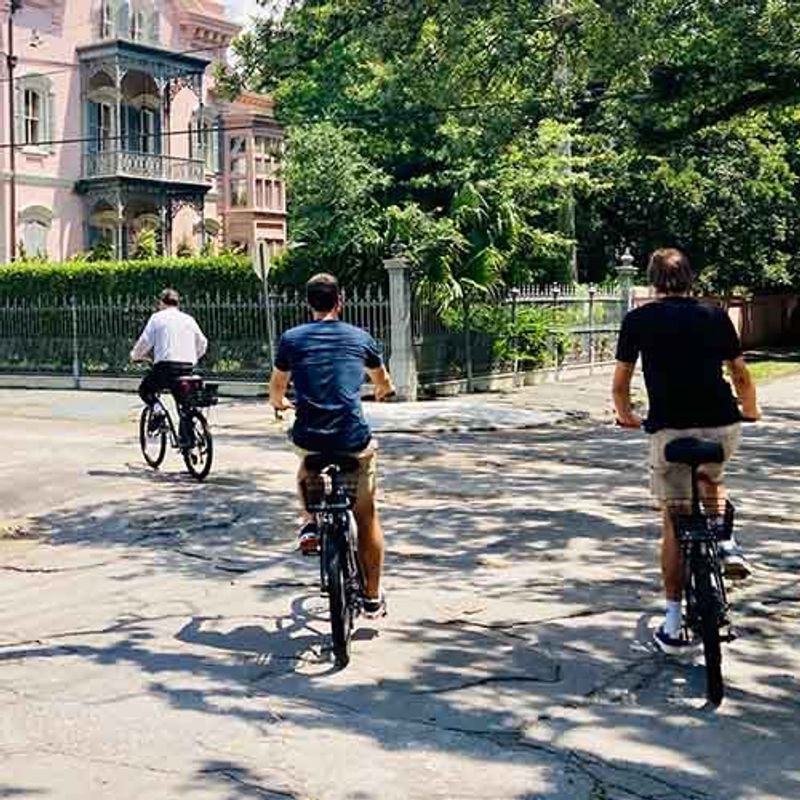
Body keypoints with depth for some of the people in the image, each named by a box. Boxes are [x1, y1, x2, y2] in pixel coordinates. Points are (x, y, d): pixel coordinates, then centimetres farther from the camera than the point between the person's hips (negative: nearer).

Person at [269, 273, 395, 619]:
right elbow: (384, 384, 27)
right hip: (354, 441, 0)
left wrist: (280, 404, 41)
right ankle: (373, 598, 21)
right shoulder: (360, 338, 9)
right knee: (366, 517, 16)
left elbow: (276, 391, 17)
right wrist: (381, 392, 51)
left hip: (310, 439, 1)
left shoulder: (291, 339, 6)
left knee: (307, 470, 39)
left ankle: (309, 524, 21)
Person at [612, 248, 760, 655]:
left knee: (674, 523, 9)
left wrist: (626, 417, 31)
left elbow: (620, 385, 10)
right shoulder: (715, 316, 11)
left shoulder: (638, 320, 7)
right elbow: (741, 376, 18)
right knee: (710, 479, 35)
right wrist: (750, 410, 37)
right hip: (721, 426, 2)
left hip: (669, 430, -2)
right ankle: (726, 544, 13)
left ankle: (673, 626, 11)